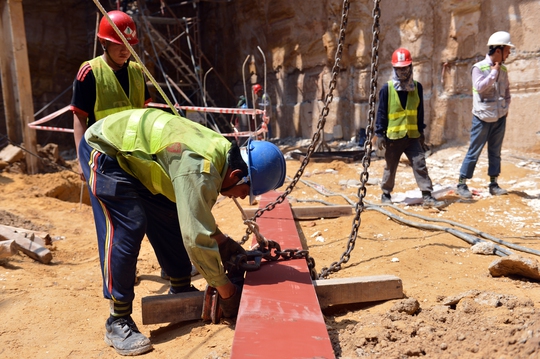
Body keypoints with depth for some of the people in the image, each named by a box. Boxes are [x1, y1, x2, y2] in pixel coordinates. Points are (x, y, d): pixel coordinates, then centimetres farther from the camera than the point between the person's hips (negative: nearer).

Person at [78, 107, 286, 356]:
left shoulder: (223, 151, -6)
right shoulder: (200, 170, -35)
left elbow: (197, 217, 9)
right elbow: (196, 237, -34)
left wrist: (224, 243, 0)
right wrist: (226, 291, -22)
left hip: (133, 155, 9)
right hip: (104, 149, -9)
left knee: (172, 219, 5)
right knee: (128, 228, -18)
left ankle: (180, 291, 20)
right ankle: (118, 322, -6)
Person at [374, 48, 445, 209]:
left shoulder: (417, 87, 5)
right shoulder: (387, 88, -6)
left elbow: (420, 112, 11)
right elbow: (381, 112, -5)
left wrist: (421, 131, 13)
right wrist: (379, 133, -8)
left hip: (413, 136, 3)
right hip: (393, 136, -3)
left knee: (420, 164, -4)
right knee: (391, 167, 9)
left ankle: (427, 196, -2)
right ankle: (386, 194, 26)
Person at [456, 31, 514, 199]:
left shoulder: (503, 69, 8)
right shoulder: (479, 67, -10)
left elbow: (506, 90, 20)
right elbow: (479, 87, -25)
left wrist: (506, 107, 8)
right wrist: (494, 71, -18)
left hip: (500, 118, 6)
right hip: (483, 118, -6)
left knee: (495, 152, 10)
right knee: (474, 152, -2)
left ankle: (493, 184, 19)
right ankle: (462, 184, 5)